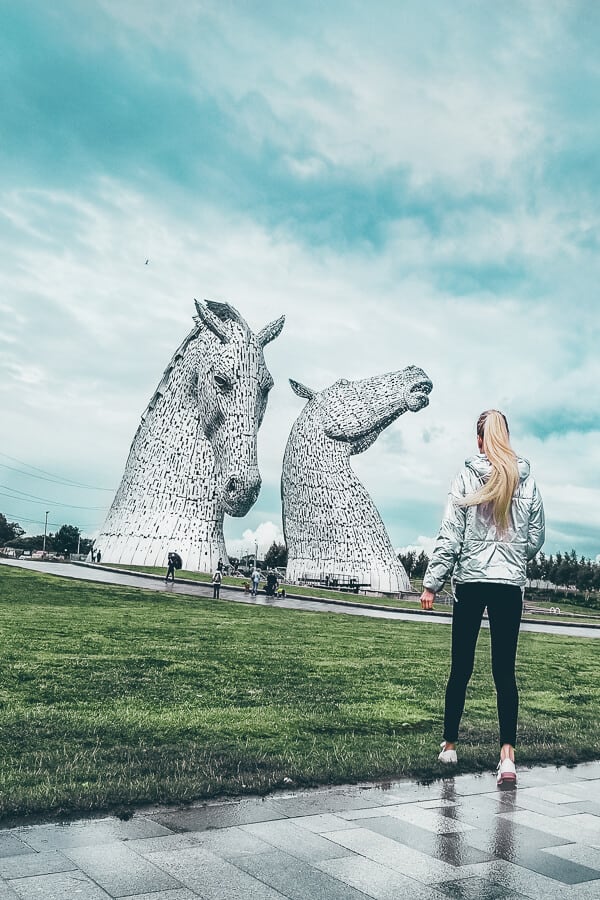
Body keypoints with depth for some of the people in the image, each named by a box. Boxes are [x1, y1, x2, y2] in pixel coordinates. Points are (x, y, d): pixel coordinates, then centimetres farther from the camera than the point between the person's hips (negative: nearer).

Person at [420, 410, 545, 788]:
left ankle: (449, 745, 22)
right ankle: (508, 754, -5)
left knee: (461, 667, 10)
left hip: (470, 582, -1)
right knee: (505, 670, 4)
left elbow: (450, 537, -7)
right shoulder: (527, 482, 1)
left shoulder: (466, 479, -5)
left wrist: (432, 583, -2)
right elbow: (536, 539, 7)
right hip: (510, 585, 1)